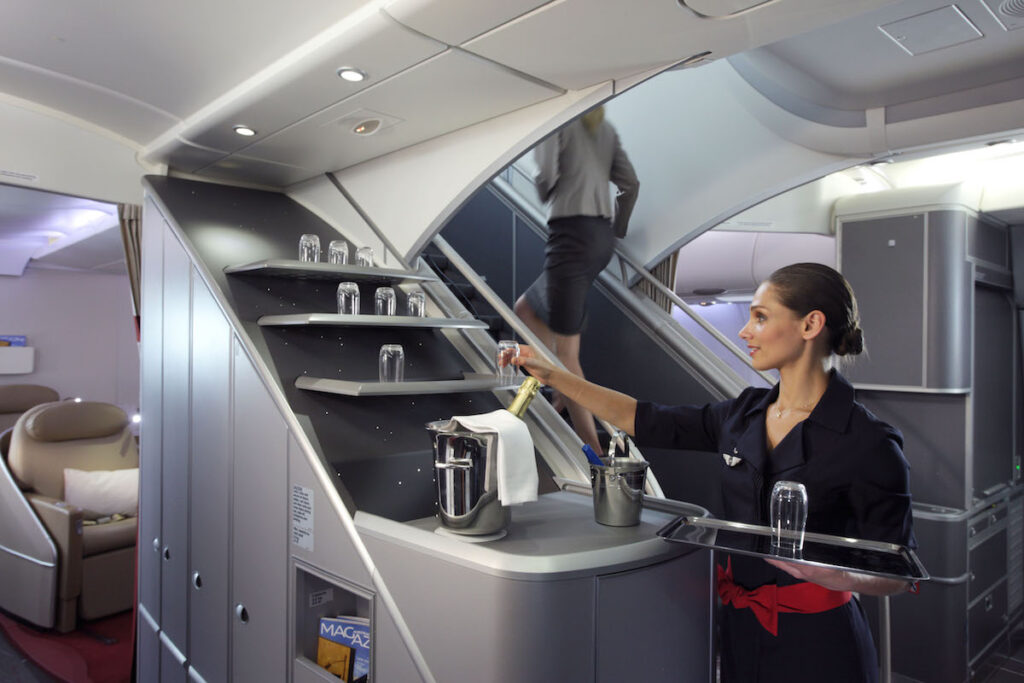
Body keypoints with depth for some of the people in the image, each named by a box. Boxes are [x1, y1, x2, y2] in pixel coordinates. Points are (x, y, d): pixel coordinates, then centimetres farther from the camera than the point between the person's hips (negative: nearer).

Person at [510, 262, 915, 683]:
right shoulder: (743, 415, -1)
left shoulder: (867, 443, -17)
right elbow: (642, 420, 3)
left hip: (814, 643, -5)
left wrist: (836, 576, -32)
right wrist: (552, 375, 2)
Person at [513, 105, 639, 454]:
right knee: (525, 309, 22)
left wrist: (546, 197, 9)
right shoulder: (605, 128, 19)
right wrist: (616, 231, 24)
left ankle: (593, 453, -7)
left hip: (571, 233, -8)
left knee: (566, 352, -6)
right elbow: (630, 184, 15)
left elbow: (547, 175, -14)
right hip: (602, 237, 8)